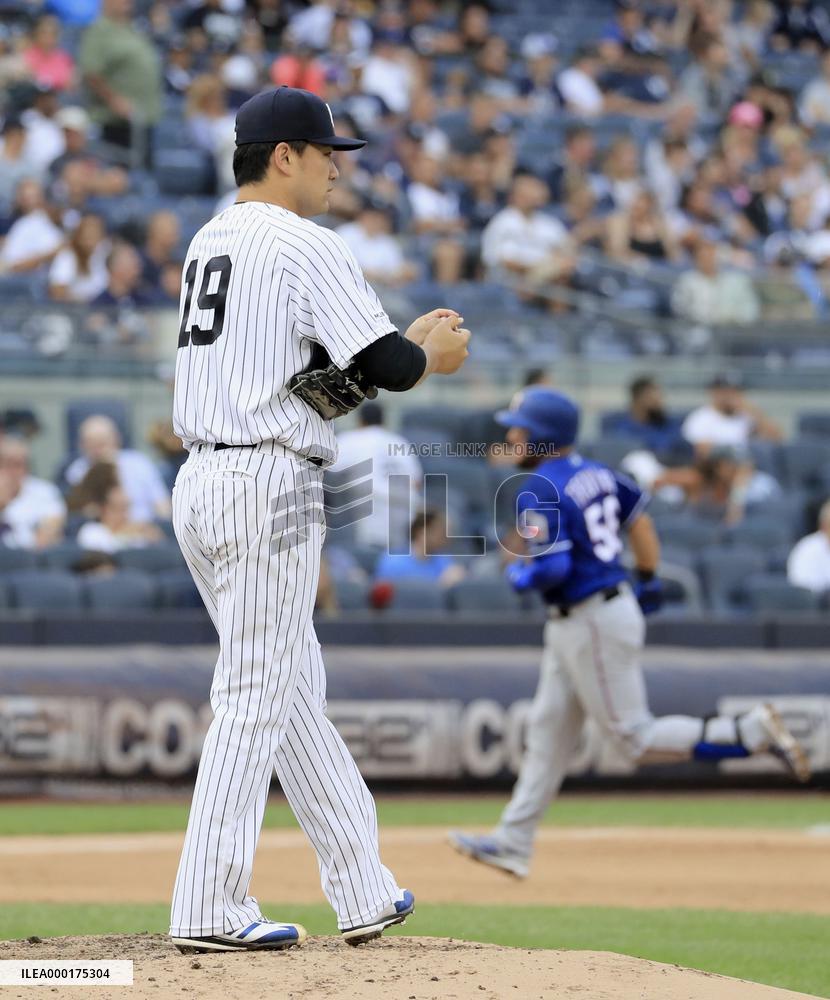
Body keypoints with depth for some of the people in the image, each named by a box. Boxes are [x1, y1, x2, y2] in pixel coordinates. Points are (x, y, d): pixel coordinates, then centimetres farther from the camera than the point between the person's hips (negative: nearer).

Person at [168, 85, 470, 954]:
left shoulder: (209, 243, 17)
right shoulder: (305, 247, -10)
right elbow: (386, 367, -14)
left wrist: (405, 342, 17)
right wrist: (431, 356, 8)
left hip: (200, 485, 9)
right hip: (269, 488, -9)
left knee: (296, 688, 13)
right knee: (255, 698, -5)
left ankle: (363, 890, 18)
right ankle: (210, 909, -5)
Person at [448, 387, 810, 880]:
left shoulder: (541, 492, -19)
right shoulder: (594, 472, 8)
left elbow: (553, 568, -27)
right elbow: (640, 516, 18)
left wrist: (520, 576, -6)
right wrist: (648, 579, 27)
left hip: (593, 623, -10)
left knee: (637, 738, -4)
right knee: (549, 731, 12)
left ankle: (752, 731, -7)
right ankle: (514, 843, 15)